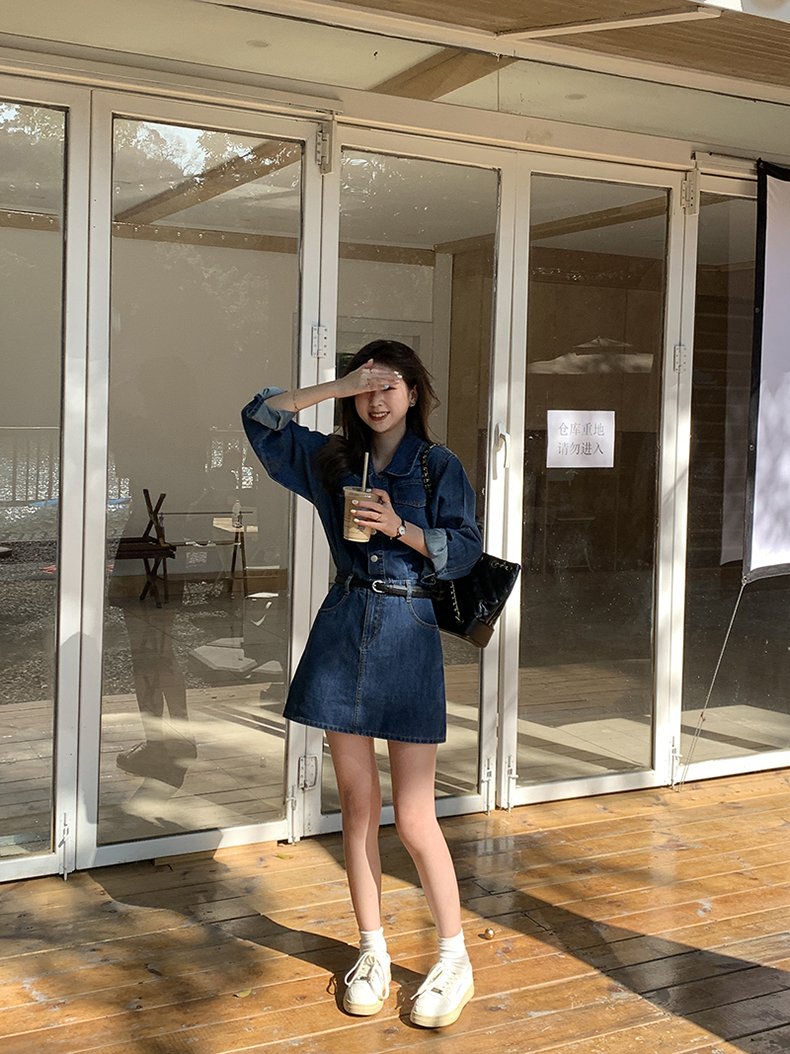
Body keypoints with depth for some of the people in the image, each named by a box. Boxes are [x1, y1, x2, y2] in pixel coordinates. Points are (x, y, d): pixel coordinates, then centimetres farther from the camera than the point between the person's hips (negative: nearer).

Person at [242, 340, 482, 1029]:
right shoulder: (334, 462, 11)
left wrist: (400, 528, -16)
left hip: (408, 635, -3)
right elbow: (261, 418, 5)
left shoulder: (440, 468, 3)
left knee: (413, 818, -3)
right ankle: (374, 952, 21)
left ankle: (456, 959, 13)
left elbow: (464, 551, -2)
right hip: (344, 630, 3)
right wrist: (339, 387, -2)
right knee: (357, 803, 8)